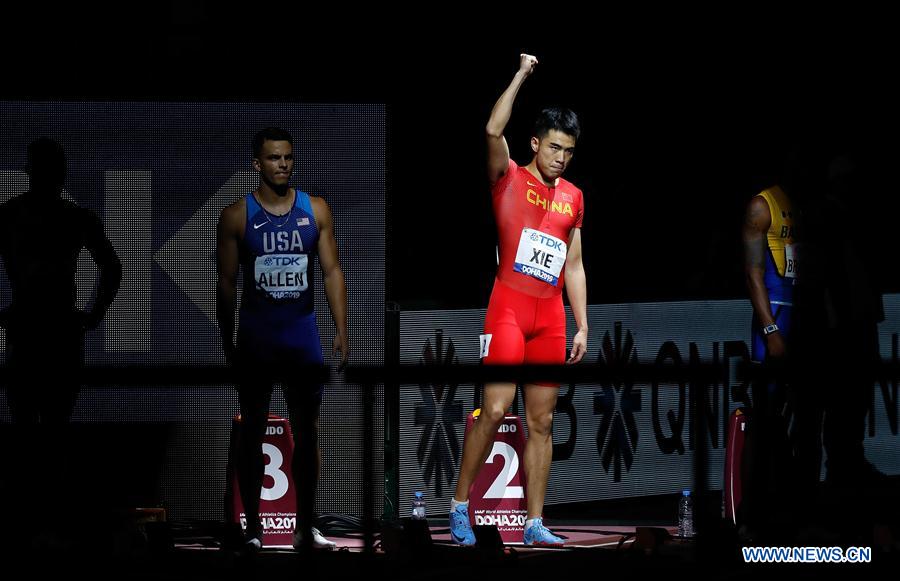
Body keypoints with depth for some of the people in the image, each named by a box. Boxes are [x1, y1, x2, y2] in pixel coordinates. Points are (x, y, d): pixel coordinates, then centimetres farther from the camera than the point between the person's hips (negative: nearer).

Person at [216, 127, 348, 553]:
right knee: (252, 433, 3)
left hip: (303, 334, 2)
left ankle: (305, 527, 13)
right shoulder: (237, 216, -4)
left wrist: (341, 330, -6)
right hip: (256, 337, -2)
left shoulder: (315, 210, 2)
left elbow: (331, 271, 1)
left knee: (307, 432, 5)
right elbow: (226, 282, 0)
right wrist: (227, 341, -2)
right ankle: (252, 528, 9)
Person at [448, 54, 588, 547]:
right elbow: (493, 131, -18)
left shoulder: (573, 198, 15)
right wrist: (521, 75, -14)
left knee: (541, 421, 4)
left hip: (551, 317, 5)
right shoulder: (509, 179, 1)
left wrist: (582, 326, 12)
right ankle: (459, 505, -3)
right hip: (508, 308, -5)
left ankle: (534, 523, 5)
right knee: (495, 408, -14)